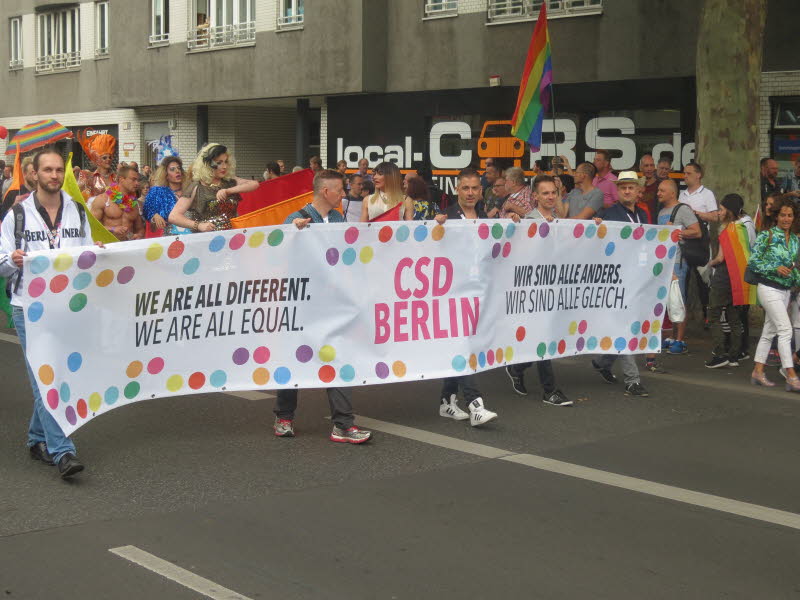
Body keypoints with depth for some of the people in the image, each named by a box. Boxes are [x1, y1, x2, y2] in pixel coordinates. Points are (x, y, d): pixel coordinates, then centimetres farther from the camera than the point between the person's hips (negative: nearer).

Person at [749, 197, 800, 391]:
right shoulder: (766, 236, -8)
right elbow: (753, 262, -9)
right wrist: (775, 268, -18)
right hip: (769, 288, -7)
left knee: (769, 331, 11)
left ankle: (758, 372, 19)